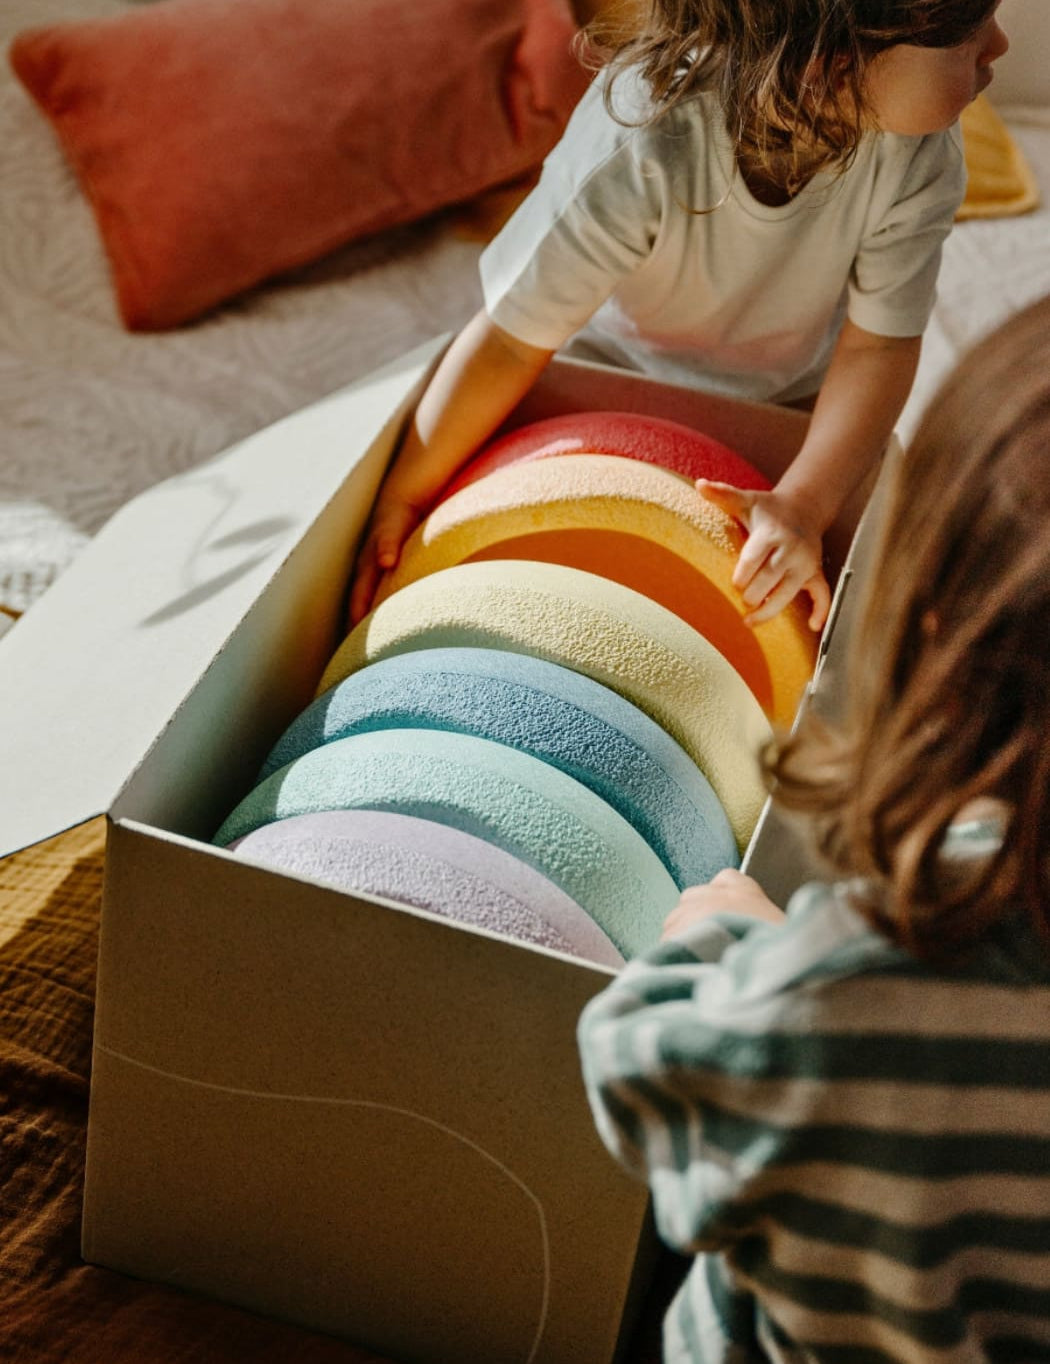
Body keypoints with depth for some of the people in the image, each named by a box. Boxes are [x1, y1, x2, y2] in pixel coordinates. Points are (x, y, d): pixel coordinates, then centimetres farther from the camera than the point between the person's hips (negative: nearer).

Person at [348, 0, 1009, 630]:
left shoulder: (921, 153, -31)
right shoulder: (640, 143, -41)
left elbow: (878, 344, -24)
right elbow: (514, 339, -33)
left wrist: (802, 505, -40)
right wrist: (401, 501, -27)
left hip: (797, 397, 2)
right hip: (621, 365, -2)